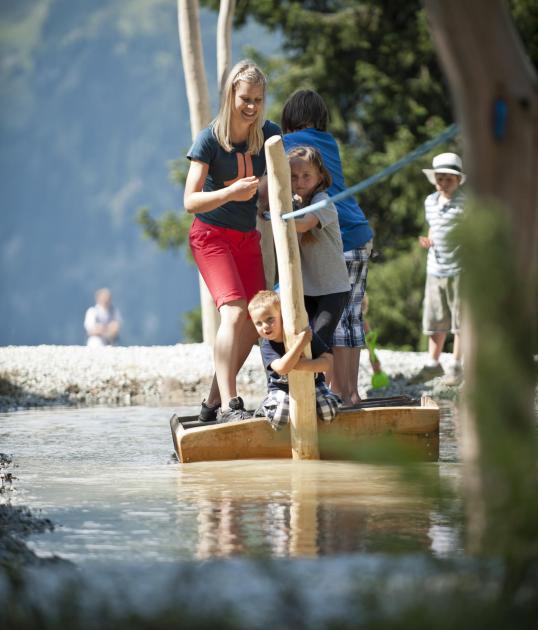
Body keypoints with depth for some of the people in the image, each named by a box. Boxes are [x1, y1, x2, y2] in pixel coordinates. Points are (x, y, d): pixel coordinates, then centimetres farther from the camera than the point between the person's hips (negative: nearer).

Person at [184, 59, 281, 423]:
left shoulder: (269, 134, -4)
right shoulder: (209, 139, -16)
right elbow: (191, 201, -18)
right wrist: (231, 192, -33)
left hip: (248, 238, 6)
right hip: (211, 235, -6)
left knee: (254, 323, 1)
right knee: (234, 311, -23)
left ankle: (214, 403, 11)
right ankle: (228, 405, -27)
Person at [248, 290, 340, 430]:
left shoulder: (306, 334, -15)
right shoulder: (266, 346, -17)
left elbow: (327, 362, -20)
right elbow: (282, 368, -36)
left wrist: (304, 365, -39)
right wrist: (300, 343, -42)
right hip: (282, 389, -1)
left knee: (329, 412, -24)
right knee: (279, 418, -31)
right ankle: (265, 407, 7)